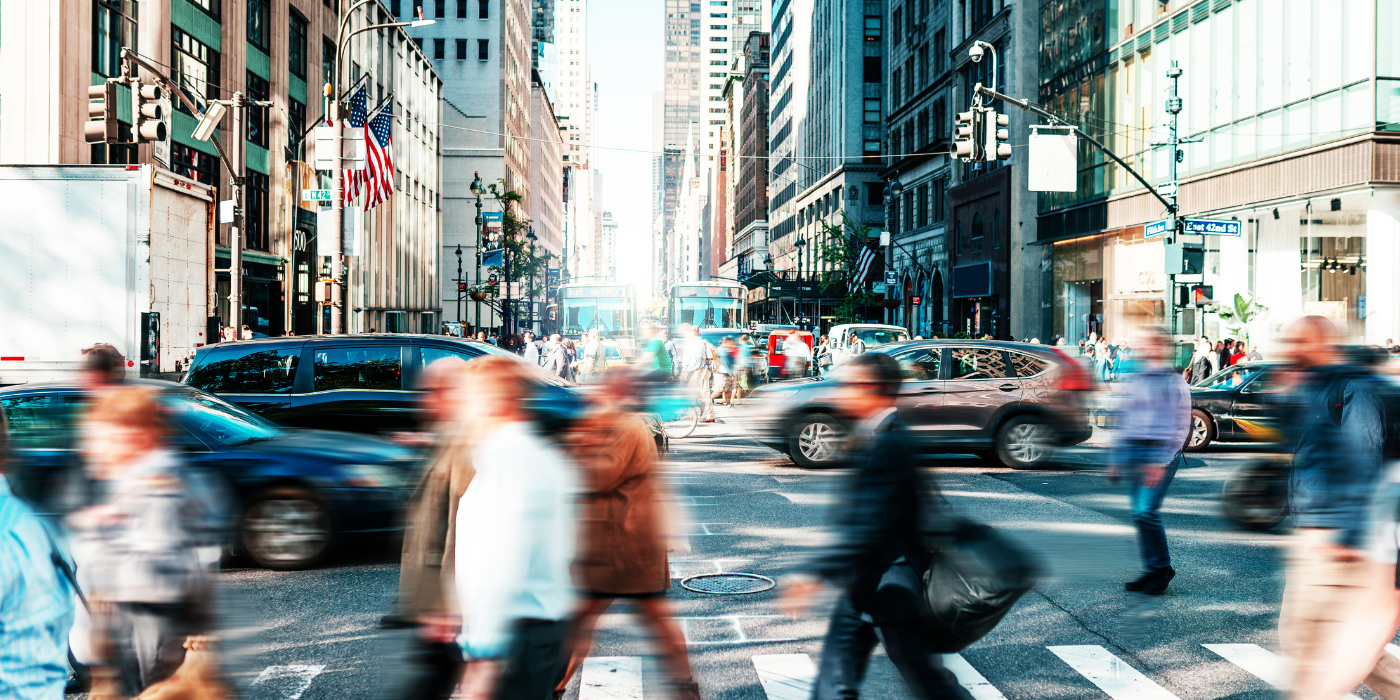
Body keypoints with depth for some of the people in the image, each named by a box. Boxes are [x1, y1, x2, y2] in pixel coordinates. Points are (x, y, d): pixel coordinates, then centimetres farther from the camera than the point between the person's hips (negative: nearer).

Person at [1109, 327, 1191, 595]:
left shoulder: (1174, 382, -4)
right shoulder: (1135, 381, 16)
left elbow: (1181, 426, -8)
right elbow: (1123, 420, 21)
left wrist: (1162, 462, -16)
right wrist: (1116, 458, 17)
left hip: (1159, 451, -7)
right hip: (1131, 452, 7)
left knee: (1146, 511, -13)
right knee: (1138, 514, 6)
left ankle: (1162, 568, 3)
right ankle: (1152, 570, 16)